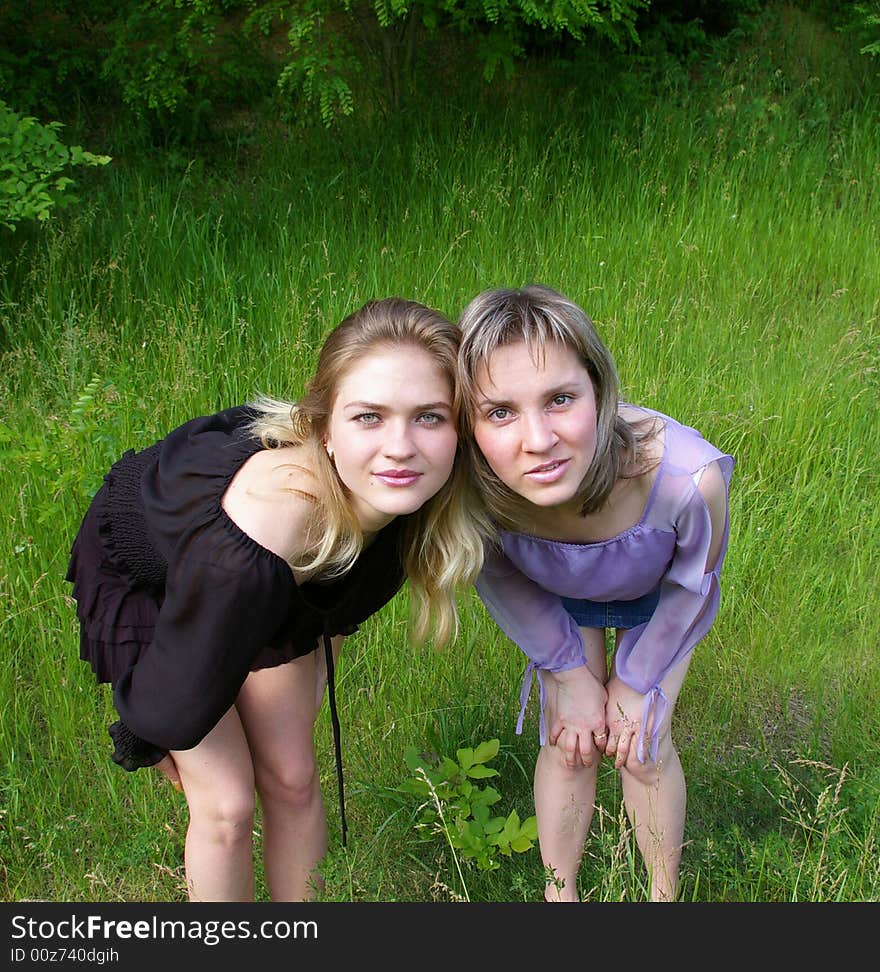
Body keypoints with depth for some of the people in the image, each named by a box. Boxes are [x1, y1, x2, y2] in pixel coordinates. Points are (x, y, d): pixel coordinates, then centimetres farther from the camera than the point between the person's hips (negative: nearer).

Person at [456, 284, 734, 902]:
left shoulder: (690, 477, -46)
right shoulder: (471, 489, -40)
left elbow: (690, 585, -20)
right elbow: (501, 577, -13)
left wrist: (638, 683, -7)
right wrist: (566, 670, -4)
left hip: (657, 599, -1)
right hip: (558, 598, 1)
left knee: (642, 745, 3)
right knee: (569, 740, 6)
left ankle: (665, 895, 32)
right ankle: (560, 893, 34)